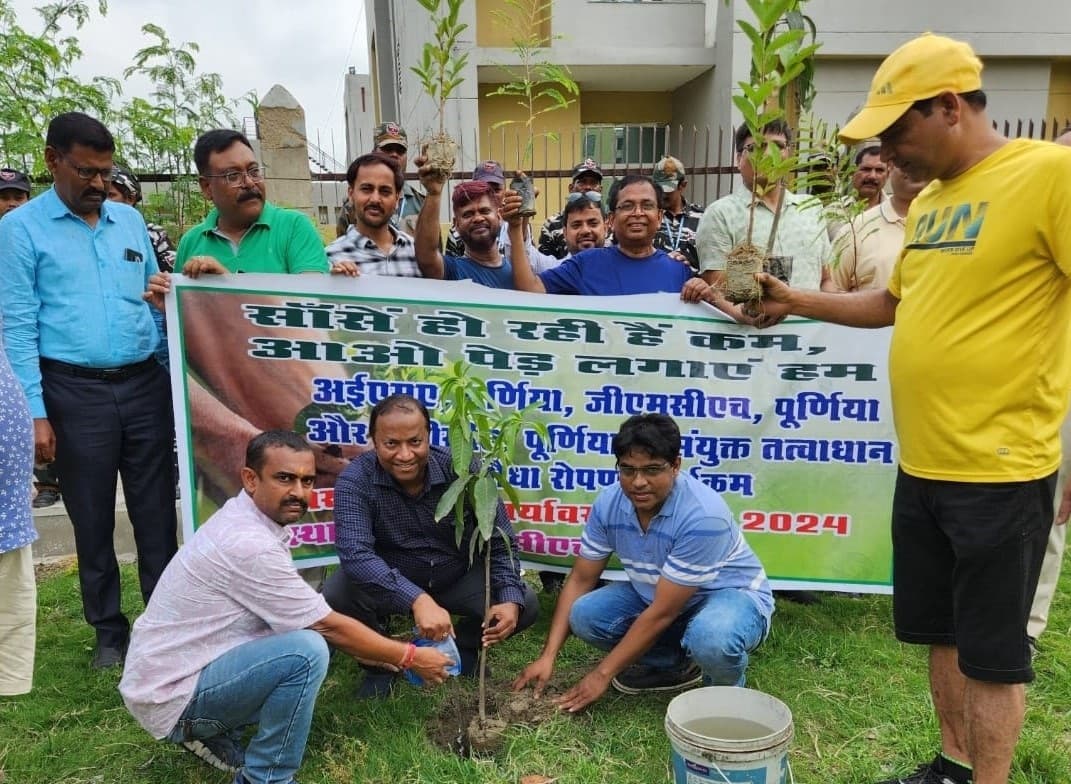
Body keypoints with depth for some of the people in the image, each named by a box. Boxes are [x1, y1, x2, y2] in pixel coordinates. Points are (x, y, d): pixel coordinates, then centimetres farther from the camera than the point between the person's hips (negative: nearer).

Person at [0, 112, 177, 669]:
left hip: (146, 383, 3)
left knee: (158, 512, 8)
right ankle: (109, 630, 24)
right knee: (92, 520, 9)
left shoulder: (131, 220, 11)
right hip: (75, 392, -3)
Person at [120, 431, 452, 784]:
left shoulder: (243, 519, 2)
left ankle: (213, 733, 11)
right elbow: (330, 627, -18)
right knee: (307, 650, -27)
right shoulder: (249, 544, -27)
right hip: (170, 695, -9)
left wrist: (369, 652, 12)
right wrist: (410, 657, -8)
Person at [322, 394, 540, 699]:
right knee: (337, 595, -30)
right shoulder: (356, 480, -24)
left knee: (524, 605, -20)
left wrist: (510, 600, -32)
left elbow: (500, 542, -14)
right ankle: (380, 662, 4)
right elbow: (355, 553, -38)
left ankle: (462, 647, 14)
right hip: (390, 584, -1)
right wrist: (417, 600, -51)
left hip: (457, 579, 1)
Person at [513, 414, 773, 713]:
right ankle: (677, 665, 8)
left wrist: (602, 674, -23)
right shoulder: (609, 504, -15)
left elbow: (662, 614, -29)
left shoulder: (703, 516, -34)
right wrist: (547, 657, -12)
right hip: (660, 595, 6)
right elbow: (580, 580, -5)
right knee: (584, 615, -16)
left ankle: (727, 687, -1)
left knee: (710, 637, -40)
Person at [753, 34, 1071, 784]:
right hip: (922, 463, 8)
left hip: (998, 468, -8)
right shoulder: (930, 200, 12)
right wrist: (797, 301, 15)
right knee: (942, 631, 19)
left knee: (992, 648, 7)